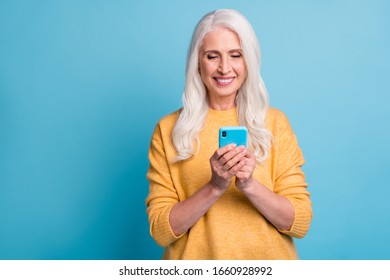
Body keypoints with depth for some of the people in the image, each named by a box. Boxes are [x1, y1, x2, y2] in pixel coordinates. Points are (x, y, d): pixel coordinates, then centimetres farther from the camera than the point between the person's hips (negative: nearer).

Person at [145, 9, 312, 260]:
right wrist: (215, 186, -23)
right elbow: (161, 230, -10)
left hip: (267, 258, 1)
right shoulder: (169, 129, -7)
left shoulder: (275, 123, -6)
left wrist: (250, 184, -23)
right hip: (197, 262, 0)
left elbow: (301, 223, -7)